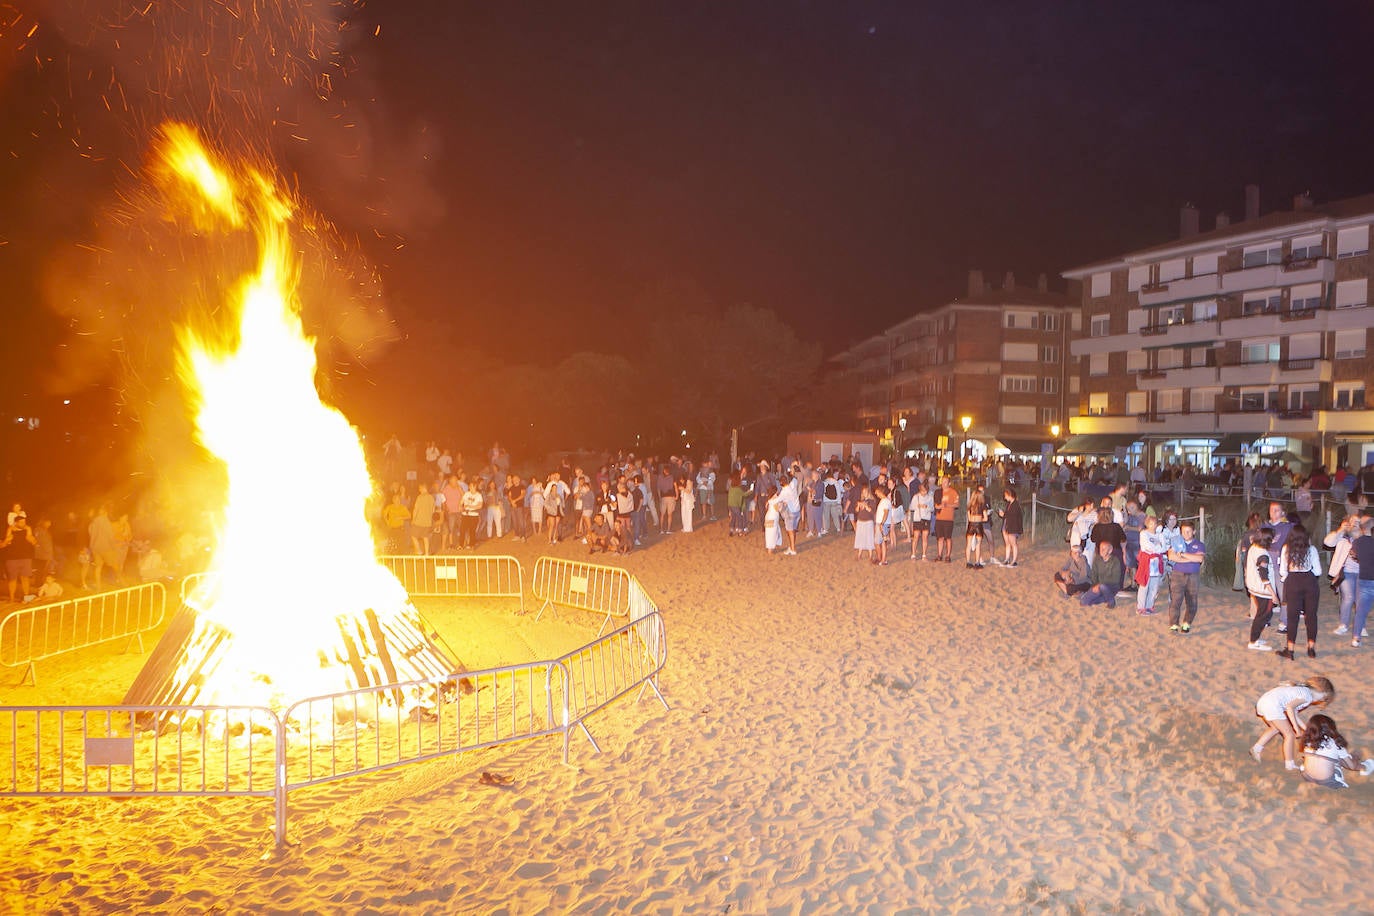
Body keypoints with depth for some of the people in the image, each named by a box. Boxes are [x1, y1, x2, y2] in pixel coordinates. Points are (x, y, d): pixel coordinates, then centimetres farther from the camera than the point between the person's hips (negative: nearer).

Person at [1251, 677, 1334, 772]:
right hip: (1272, 705, -10)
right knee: (1290, 735, 5)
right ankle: (1289, 764, 12)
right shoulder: (1308, 696, -4)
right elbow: (1289, 707, -19)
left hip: (1262, 701, 10)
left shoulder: (1301, 690, 24)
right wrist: (1296, 727, -13)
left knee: (1276, 728, 33)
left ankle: (1256, 748, 31)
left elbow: (1294, 715, 27)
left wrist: (1307, 729, 29)